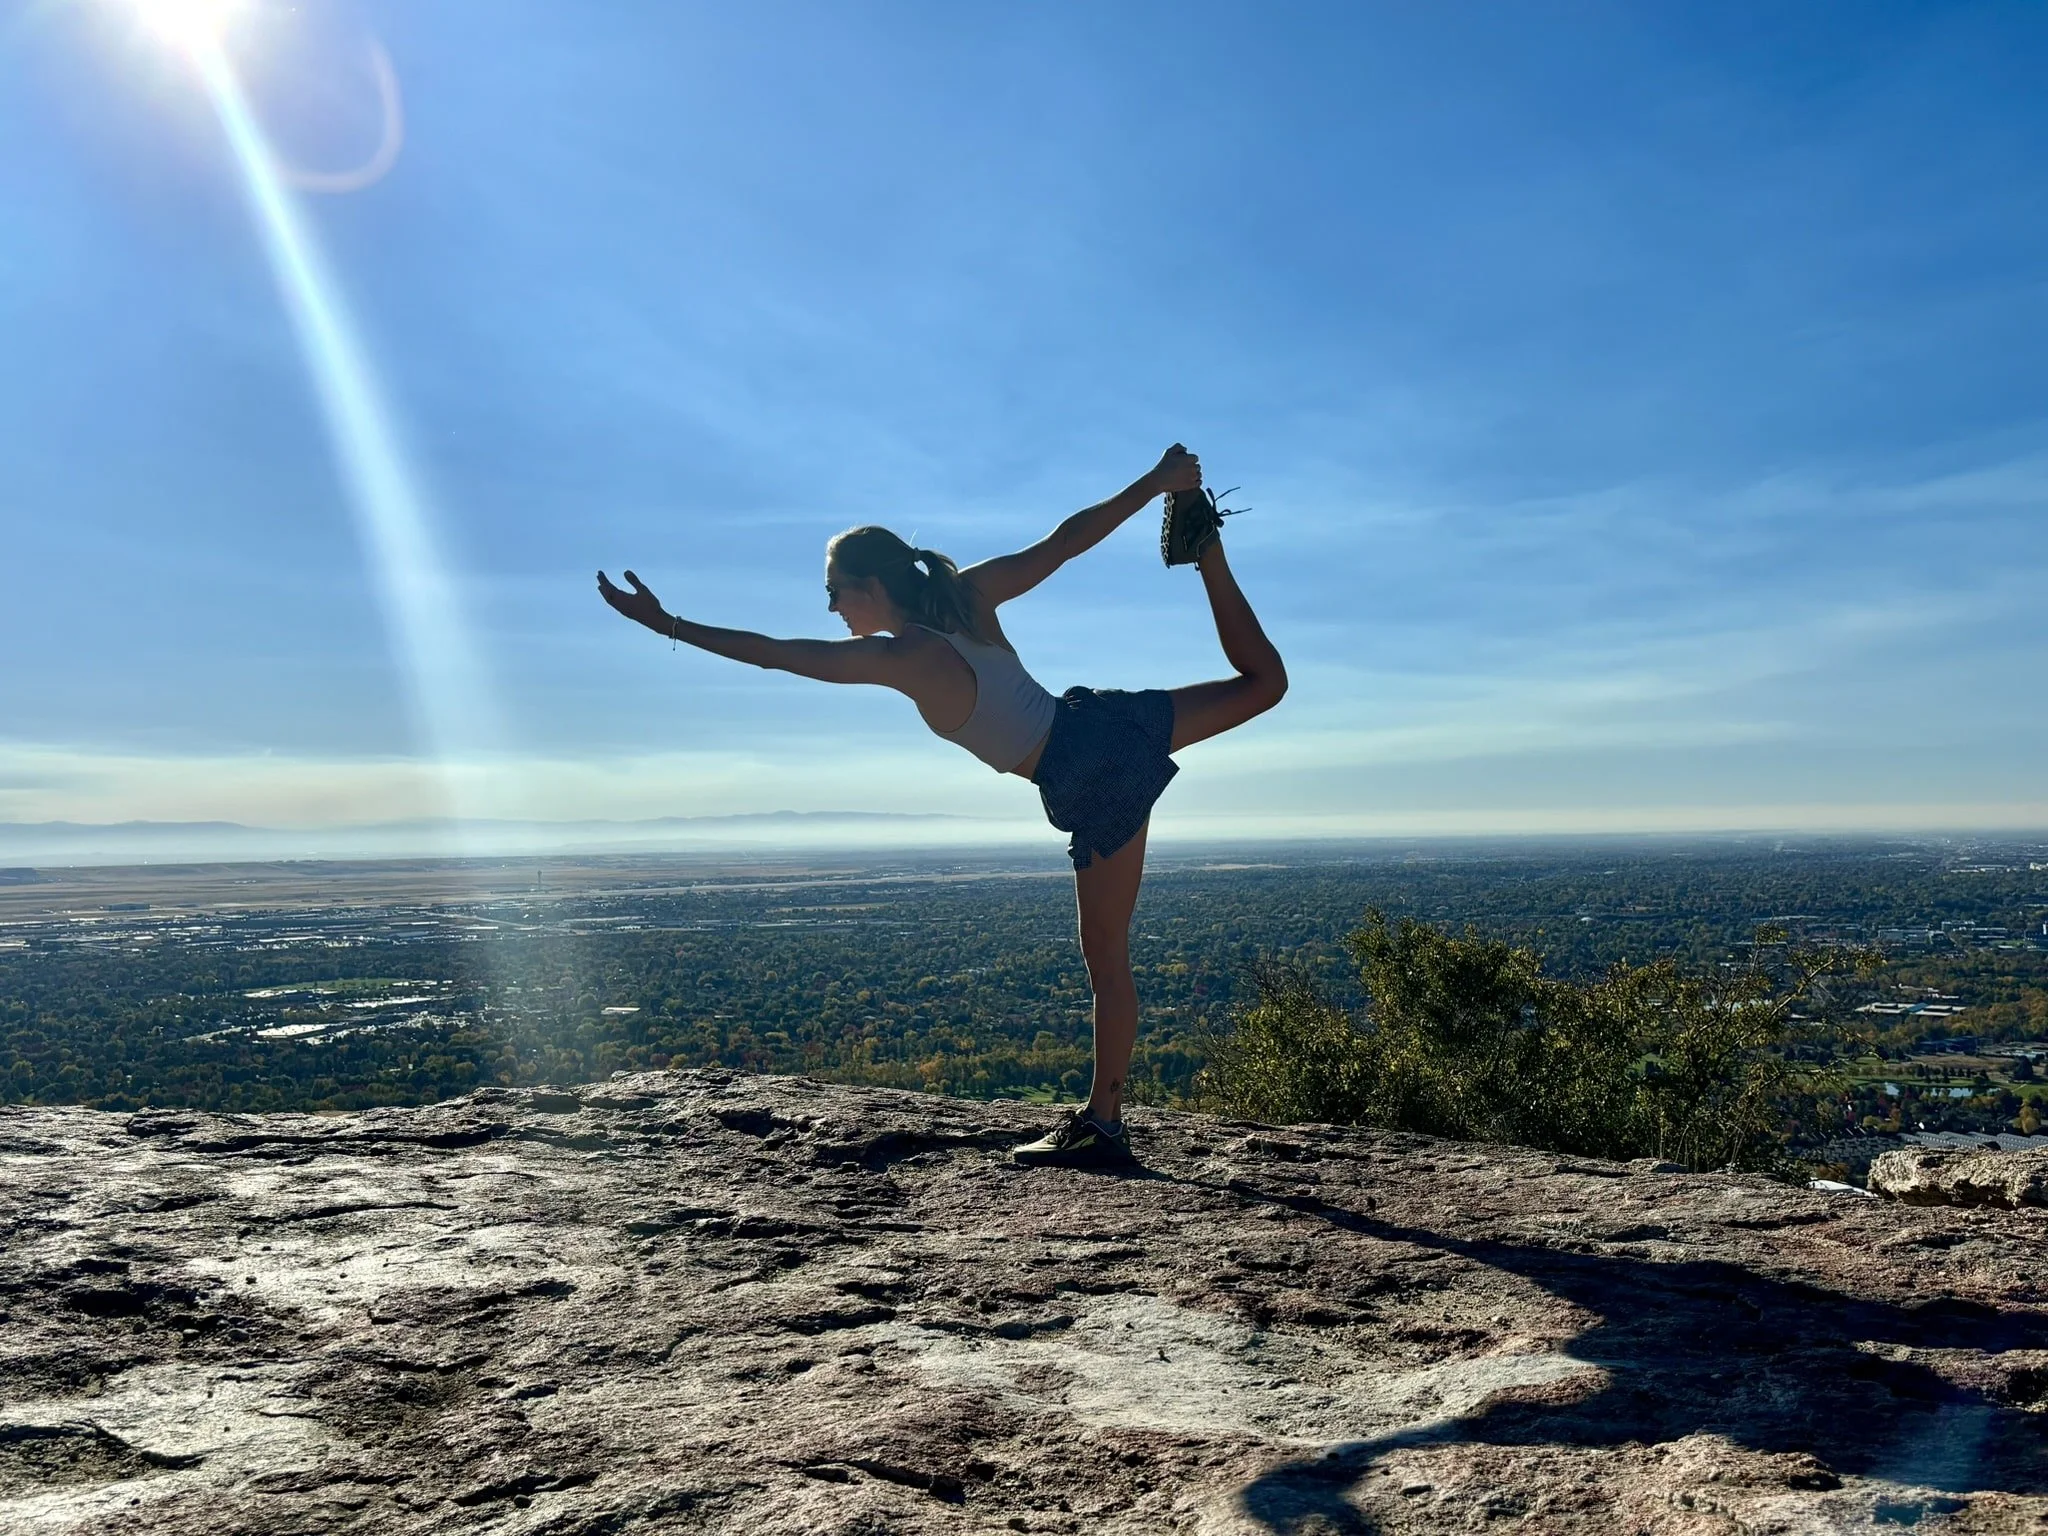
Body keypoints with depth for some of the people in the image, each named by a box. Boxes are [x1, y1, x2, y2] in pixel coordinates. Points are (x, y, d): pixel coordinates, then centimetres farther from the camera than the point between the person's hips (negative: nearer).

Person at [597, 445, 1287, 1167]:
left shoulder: (898, 659, -15)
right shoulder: (971, 594, 2)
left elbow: (770, 651, -12)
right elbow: (1064, 540, 4)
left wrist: (666, 623, -7)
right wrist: (1152, 483, 12)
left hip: (1094, 784, -6)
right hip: (1117, 721, 7)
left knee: (1106, 960, 3)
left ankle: (1103, 1122, 14)